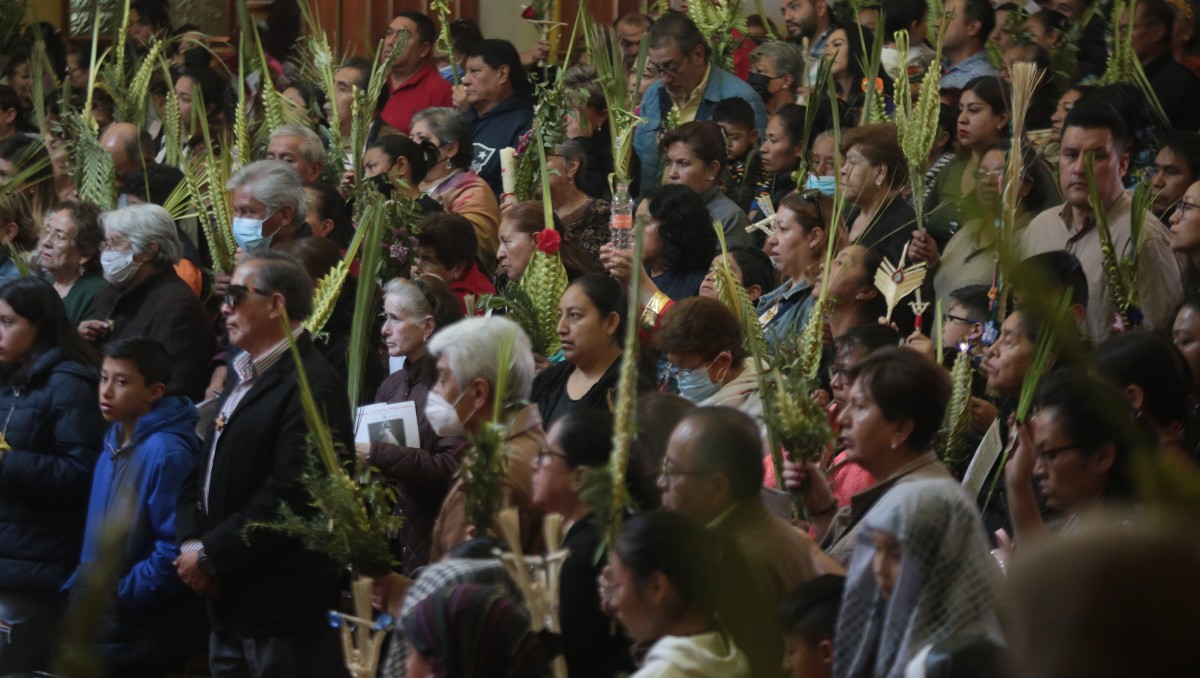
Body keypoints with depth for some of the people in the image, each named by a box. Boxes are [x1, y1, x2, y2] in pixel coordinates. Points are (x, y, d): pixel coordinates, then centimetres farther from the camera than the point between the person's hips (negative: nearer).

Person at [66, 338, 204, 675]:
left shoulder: (167, 454, -16)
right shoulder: (114, 444, 13)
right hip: (103, 612, 8)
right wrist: (79, 588, 9)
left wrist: (119, 597, -16)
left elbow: (174, 549, -21)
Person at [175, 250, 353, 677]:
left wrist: (212, 554, -17)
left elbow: (289, 494, -22)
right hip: (229, 607, 9)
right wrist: (191, 542, 0)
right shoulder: (242, 378, 18)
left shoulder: (312, 387, -14)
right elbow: (203, 473, 18)